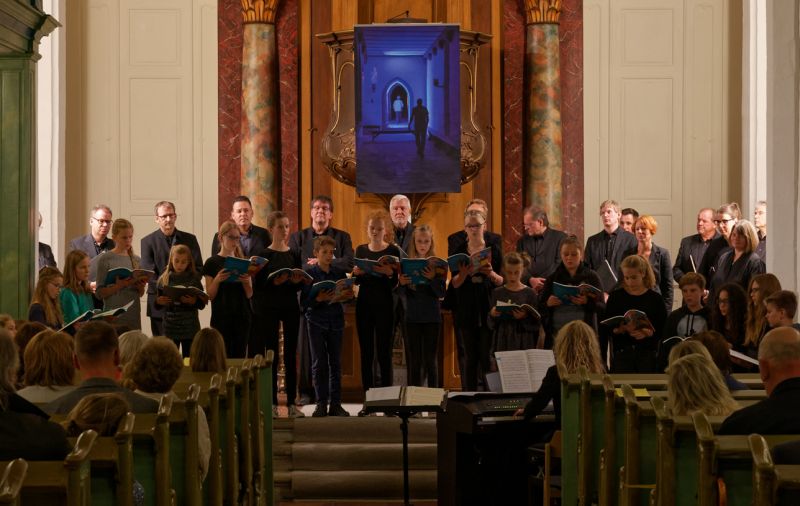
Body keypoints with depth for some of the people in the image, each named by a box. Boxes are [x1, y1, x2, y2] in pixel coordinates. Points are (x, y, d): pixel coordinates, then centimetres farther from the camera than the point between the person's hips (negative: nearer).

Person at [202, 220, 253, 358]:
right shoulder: (212, 263, 0)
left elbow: (249, 294, 7)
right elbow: (210, 295, -2)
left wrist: (246, 281, -13)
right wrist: (217, 280, -20)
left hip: (242, 317, 3)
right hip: (221, 317, -3)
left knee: (240, 356, 3)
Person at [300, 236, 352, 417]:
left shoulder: (340, 273, 5)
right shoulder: (309, 274, -4)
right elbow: (304, 302, -8)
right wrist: (319, 299, -24)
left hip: (336, 322, 3)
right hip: (316, 321, -3)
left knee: (335, 363, 5)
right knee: (319, 363, 0)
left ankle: (335, 403, 10)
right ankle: (321, 403, 6)